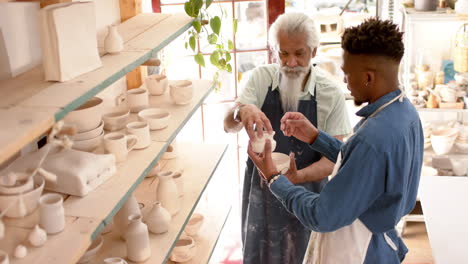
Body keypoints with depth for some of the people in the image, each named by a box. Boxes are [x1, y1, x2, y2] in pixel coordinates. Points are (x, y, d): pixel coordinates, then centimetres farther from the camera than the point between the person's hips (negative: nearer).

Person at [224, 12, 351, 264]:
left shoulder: (331, 94, -16)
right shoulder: (261, 77, -10)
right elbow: (229, 125, -17)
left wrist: (296, 176, -35)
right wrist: (242, 111, -42)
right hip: (259, 188, 2)